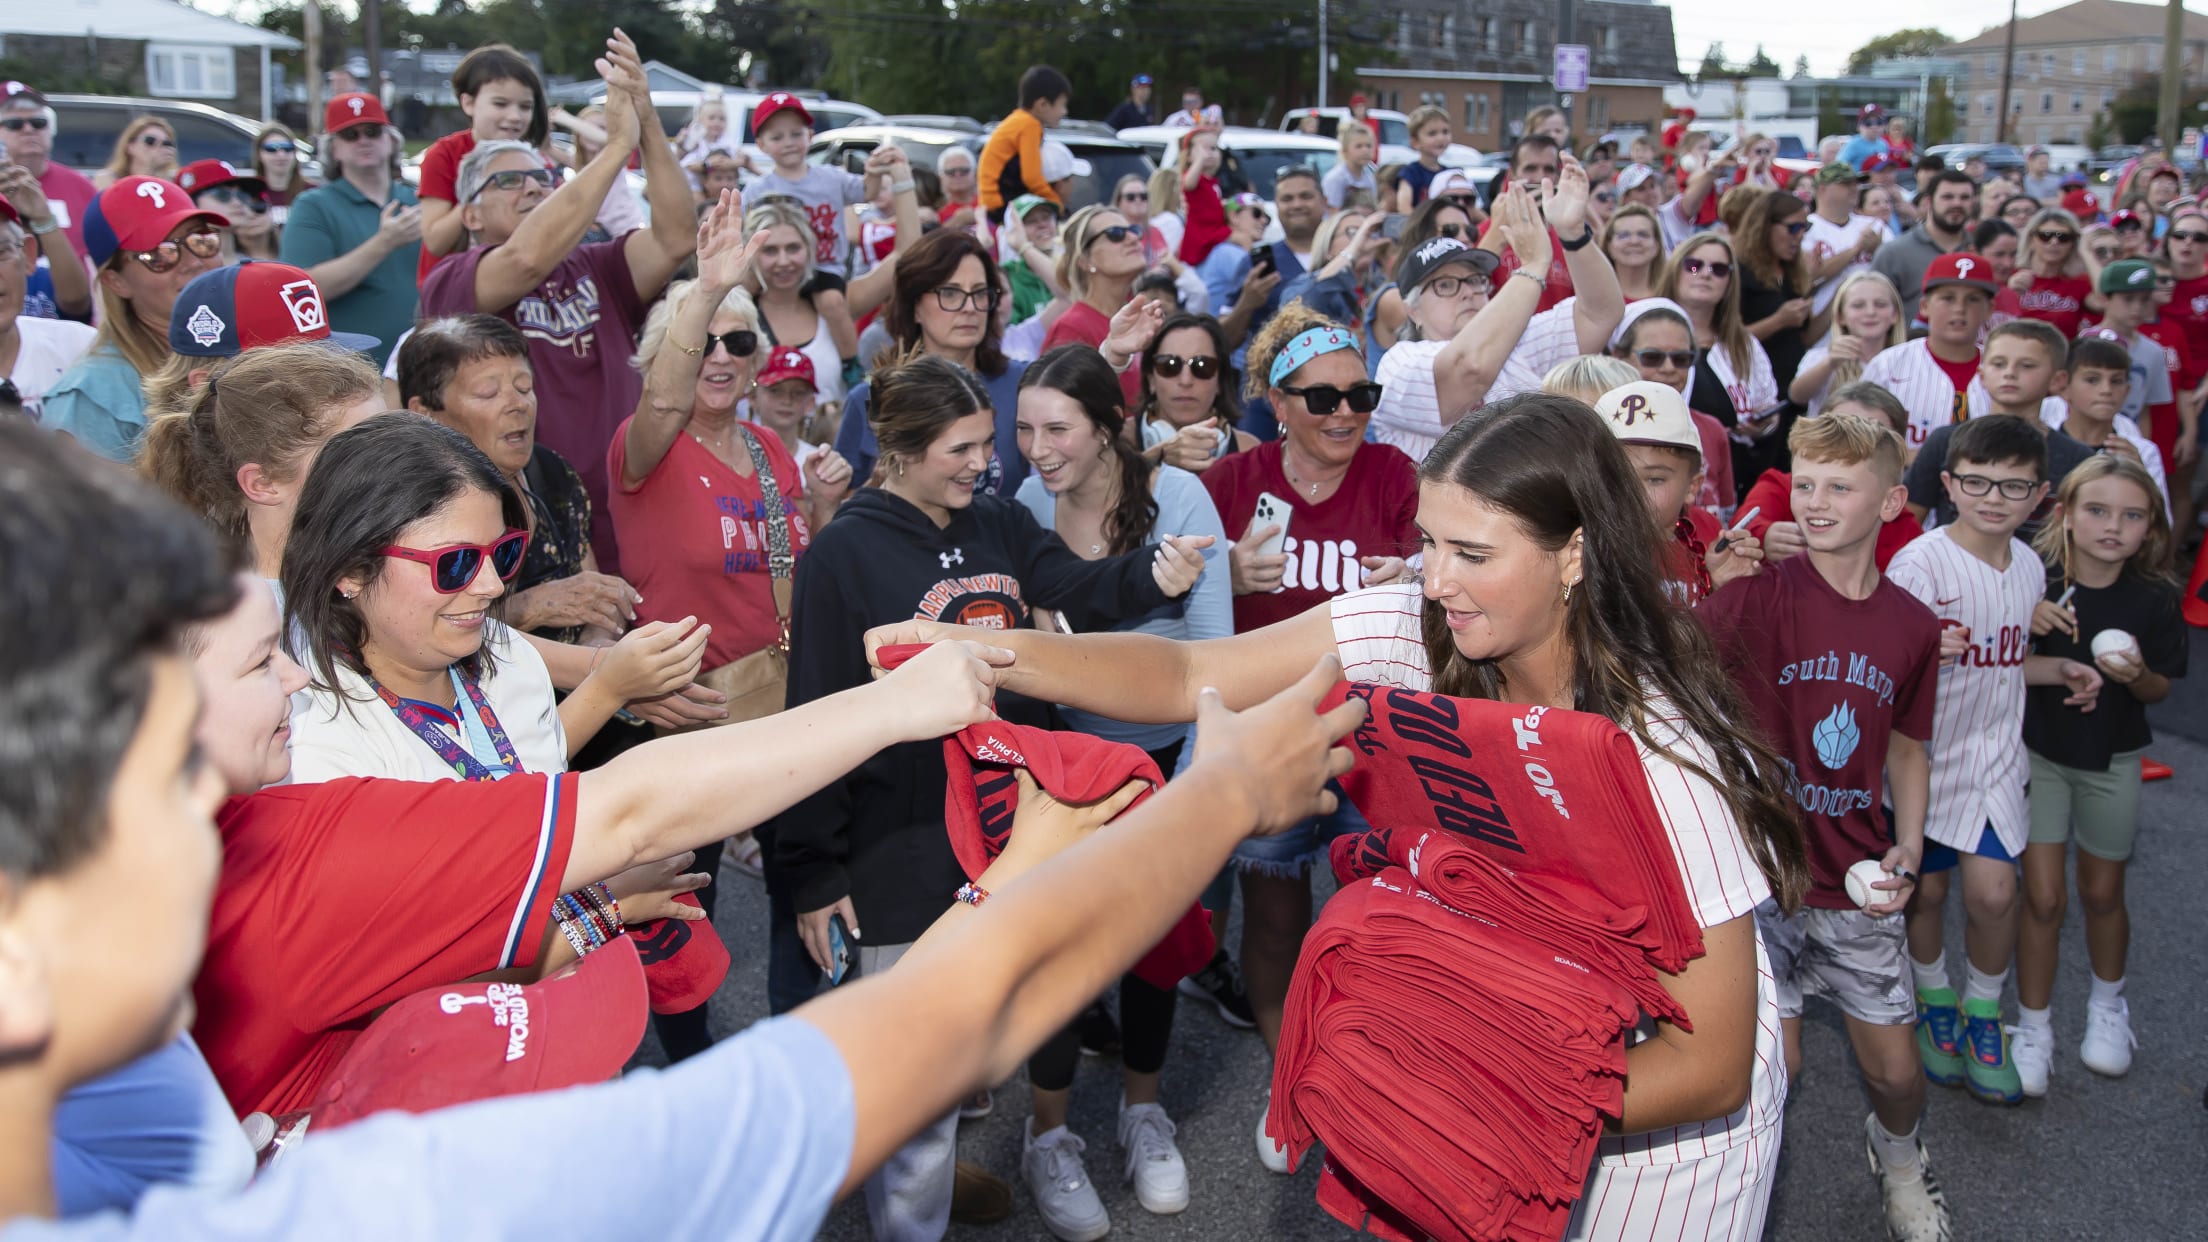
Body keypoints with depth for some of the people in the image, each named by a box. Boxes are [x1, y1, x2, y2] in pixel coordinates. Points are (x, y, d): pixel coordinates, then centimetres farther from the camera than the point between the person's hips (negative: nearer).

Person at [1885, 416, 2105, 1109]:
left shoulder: (2030, 568, 4)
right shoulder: (1919, 563, -16)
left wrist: (2060, 670, 1)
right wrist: (1925, 652, -36)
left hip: (1996, 753, 4)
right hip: (1927, 753, -4)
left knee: (1993, 890, -6)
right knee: (1926, 888, 7)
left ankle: (1983, 1013, 19)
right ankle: (1935, 1003, 34)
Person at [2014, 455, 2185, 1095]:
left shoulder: (2154, 598, -12)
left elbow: (2160, 689, 0)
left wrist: (2135, 675, -23)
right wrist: (2024, 627, -27)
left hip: (2112, 761, 1)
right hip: (2039, 753, -1)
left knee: (2101, 894, 16)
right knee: (2042, 896, 0)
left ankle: (2107, 1004, 42)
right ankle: (2033, 1025, 19)